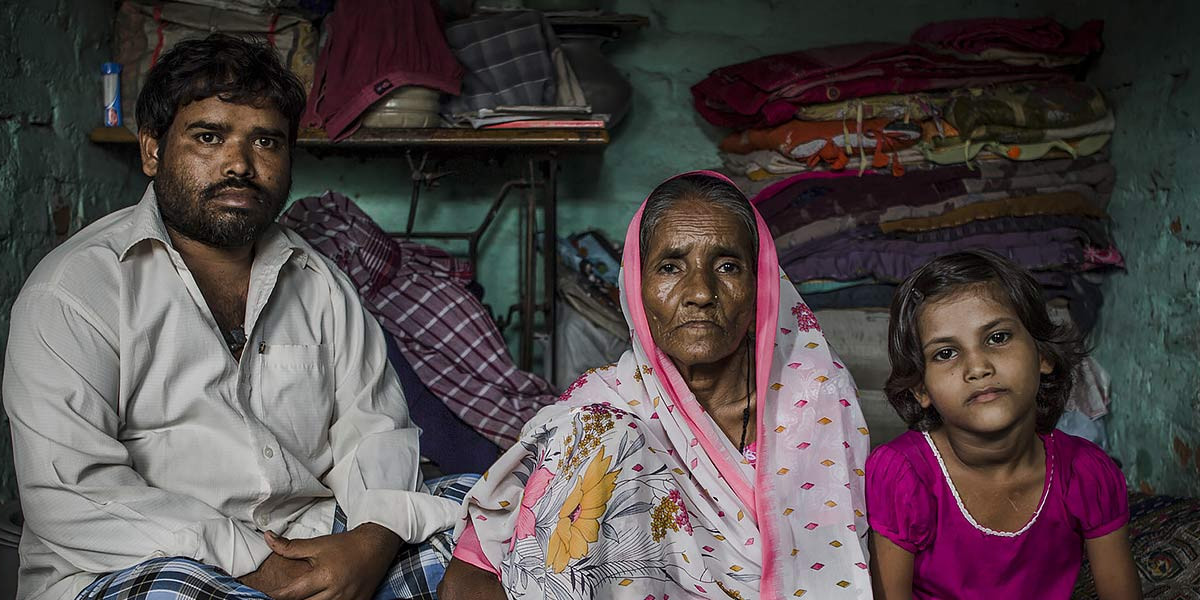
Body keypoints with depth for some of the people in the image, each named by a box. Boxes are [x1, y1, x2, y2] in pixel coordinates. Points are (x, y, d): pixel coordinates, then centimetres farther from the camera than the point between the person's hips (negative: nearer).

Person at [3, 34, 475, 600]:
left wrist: (374, 540, -14)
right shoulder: (70, 292, -5)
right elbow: (70, 494, -16)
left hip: (315, 548, 5)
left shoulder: (319, 282, 14)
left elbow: (376, 431, 9)